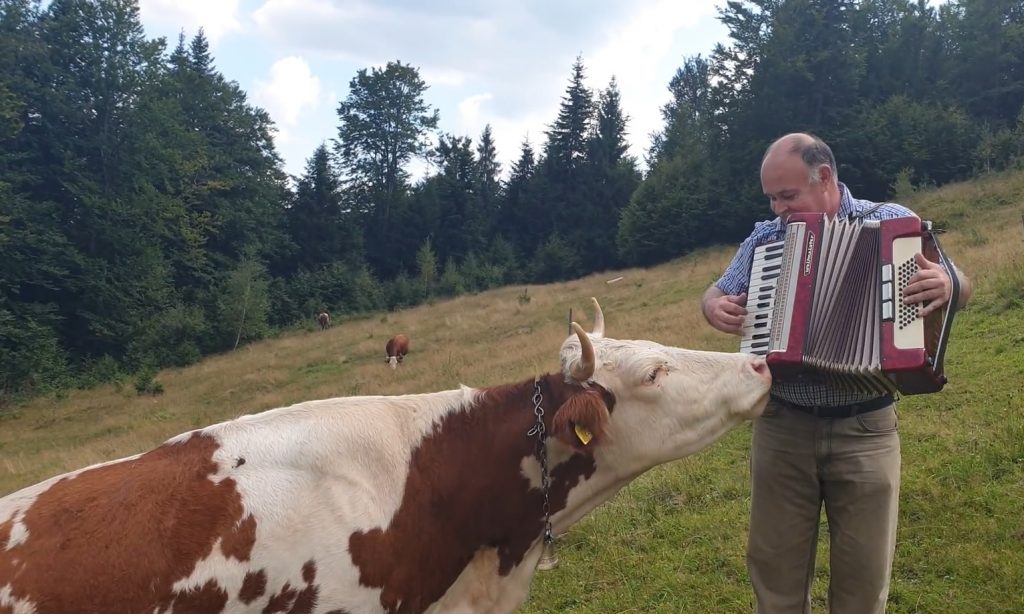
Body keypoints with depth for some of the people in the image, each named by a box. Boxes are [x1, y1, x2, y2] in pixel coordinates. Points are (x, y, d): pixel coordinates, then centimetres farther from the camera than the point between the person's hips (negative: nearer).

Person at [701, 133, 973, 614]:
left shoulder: (892, 223, -3)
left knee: (863, 573, 11)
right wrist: (717, 308, -11)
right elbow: (716, 294, 14)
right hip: (781, 428, 2)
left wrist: (947, 285, -26)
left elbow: (960, 289, -1)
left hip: (863, 430, -2)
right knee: (775, 564, 12)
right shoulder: (764, 238, 4)